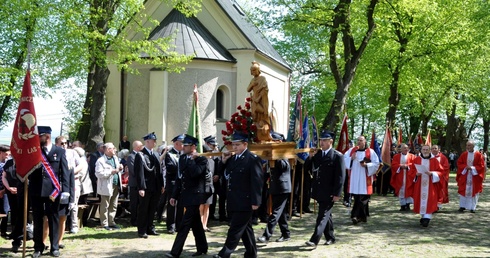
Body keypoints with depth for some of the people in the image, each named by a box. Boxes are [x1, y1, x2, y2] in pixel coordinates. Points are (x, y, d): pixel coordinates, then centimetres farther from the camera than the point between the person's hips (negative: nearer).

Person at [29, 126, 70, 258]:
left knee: (53, 219, 5)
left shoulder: (60, 151, 1)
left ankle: (54, 247, 14)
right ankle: (38, 247, 19)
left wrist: (65, 190, -10)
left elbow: (65, 172, -2)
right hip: (35, 191, 2)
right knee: (37, 220, 9)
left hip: (52, 190, -2)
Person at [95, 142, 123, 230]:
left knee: (113, 206, 12)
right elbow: (98, 173, -18)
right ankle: (104, 224, 6)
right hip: (107, 186, -7)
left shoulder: (115, 158, 16)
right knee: (105, 206, 0)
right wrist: (111, 172, -21)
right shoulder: (101, 161, -9)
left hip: (116, 186, 7)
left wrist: (120, 169, 4)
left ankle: (111, 222, 21)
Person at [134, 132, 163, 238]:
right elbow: (139, 173, -14)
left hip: (155, 188, 7)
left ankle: (150, 228, 24)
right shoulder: (140, 155, -8)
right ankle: (142, 231, 10)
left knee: (152, 210, 14)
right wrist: (141, 188, -20)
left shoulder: (155, 155, 13)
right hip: (146, 188, -7)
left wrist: (161, 185, 11)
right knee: (143, 210, 3)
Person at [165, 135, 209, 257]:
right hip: (186, 195, 8)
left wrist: (192, 159, -17)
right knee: (195, 223, 15)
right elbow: (179, 178, 14)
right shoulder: (182, 158, 11)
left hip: (195, 195, -7)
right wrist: (174, 195, 12)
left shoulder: (202, 159, -10)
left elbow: (195, 173, -28)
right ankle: (202, 248, 26)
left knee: (184, 225, -10)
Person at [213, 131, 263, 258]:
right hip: (233, 202, 8)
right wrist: (223, 161, 3)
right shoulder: (232, 158, 12)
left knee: (235, 230, -6)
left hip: (245, 202, -8)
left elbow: (257, 181, -15)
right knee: (245, 229, 16)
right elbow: (225, 175, 19)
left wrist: (255, 201, -18)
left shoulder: (253, 159, -12)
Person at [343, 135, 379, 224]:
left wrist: (366, 165, -14)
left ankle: (355, 215, -11)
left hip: (365, 178, -3)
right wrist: (351, 159, -8)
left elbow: (376, 164, 0)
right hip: (354, 178, 3)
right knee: (356, 196, 6)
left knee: (362, 197, -9)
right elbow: (344, 159, 9)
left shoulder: (370, 152, 2)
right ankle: (363, 216, 18)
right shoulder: (352, 150, 10)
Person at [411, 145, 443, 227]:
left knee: (429, 201, -11)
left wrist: (431, 173, -15)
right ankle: (423, 216, 19)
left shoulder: (434, 160, 3)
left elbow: (440, 171, 0)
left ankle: (427, 218, -17)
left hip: (430, 185, -2)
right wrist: (416, 174, -11)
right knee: (421, 200, 4)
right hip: (419, 185, 2)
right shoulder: (417, 160, 8)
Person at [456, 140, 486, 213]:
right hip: (464, 176, 2)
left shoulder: (478, 155, -5)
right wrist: (465, 167, -14)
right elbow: (459, 163, 3)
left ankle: (473, 207, 10)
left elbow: (481, 166, -5)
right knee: (463, 191, 3)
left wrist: (472, 168, -16)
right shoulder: (463, 154, 2)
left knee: (474, 191, 3)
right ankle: (462, 206, 12)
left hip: (475, 177, -2)